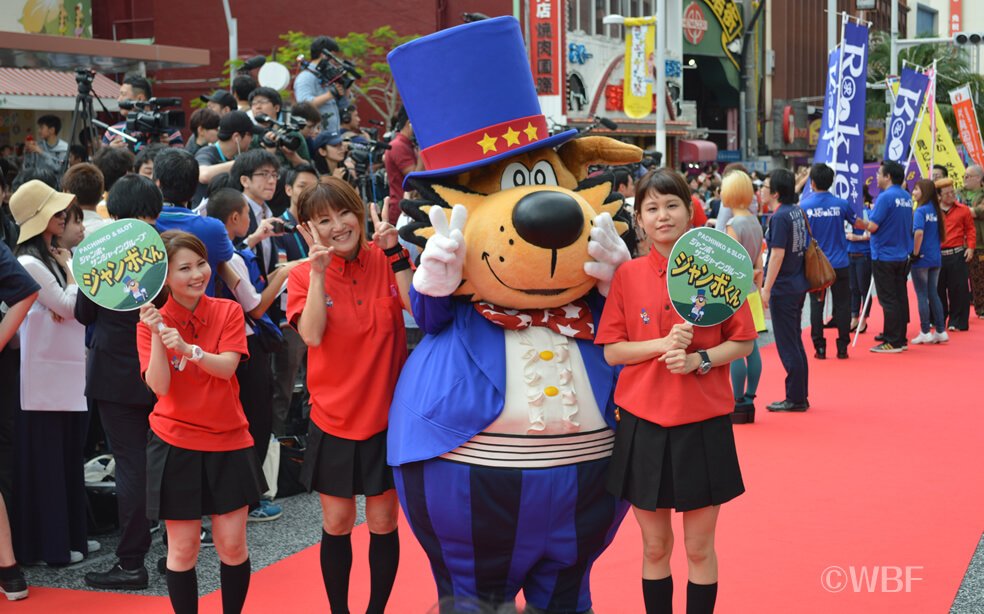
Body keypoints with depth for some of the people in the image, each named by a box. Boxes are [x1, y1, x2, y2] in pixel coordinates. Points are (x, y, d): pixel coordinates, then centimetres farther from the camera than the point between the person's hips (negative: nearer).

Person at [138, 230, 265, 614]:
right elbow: (160, 387, -13)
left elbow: (227, 367, -14)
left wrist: (187, 348, -31)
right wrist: (157, 336, -25)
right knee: (182, 548, 2)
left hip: (228, 441, 1)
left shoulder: (228, 312, 0)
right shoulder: (152, 321, -2)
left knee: (232, 543, 3)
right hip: (175, 443, -1)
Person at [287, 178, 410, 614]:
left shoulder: (385, 260, -2)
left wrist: (393, 250, -22)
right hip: (334, 417, 0)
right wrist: (318, 271, -23)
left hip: (387, 412, 0)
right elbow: (313, 334, -19)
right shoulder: (305, 275, -3)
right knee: (337, 524, 8)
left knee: (383, 521, 8)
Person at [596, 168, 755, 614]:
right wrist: (664, 344, -15)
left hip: (704, 425, -1)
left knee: (700, 548, 7)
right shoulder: (627, 275, 0)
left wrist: (700, 359, -15)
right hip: (642, 423, 1)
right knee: (655, 548, 10)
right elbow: (611, 351, 0)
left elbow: (742, 343, 2)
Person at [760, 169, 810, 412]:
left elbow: (777, 255, -21)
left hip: (783, 289, -9)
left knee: (788, 346, -2)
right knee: (795, 343, 15)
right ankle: (801, 396, 20)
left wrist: (766, 289, -19)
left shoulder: (780, 217, -17)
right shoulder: (799, 212, 9)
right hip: (799, 286, 9)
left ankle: (795, 399, 3)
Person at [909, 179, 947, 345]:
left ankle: (925, 333, 3)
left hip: (921, 260, -7)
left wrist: (915, 253, -17)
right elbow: (943, 233, 16)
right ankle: (940, 331, 13)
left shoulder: (920, 210, -14)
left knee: (922, 295, 0)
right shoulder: (937, 210, 8)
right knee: (933, 294, 12)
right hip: (936, 259, 7)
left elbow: (919, 232, -26)